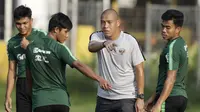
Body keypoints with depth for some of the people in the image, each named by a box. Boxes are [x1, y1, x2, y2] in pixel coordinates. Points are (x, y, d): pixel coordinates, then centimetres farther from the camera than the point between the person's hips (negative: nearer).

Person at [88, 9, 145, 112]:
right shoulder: (97, 37, -1)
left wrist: (140, 97, -11)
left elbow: (139, 70, -6)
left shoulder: (130, 41, -8)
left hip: (127, 98, -4)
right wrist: (104, 44, -49)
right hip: (104, 97, 4)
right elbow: (91, 47, -26)